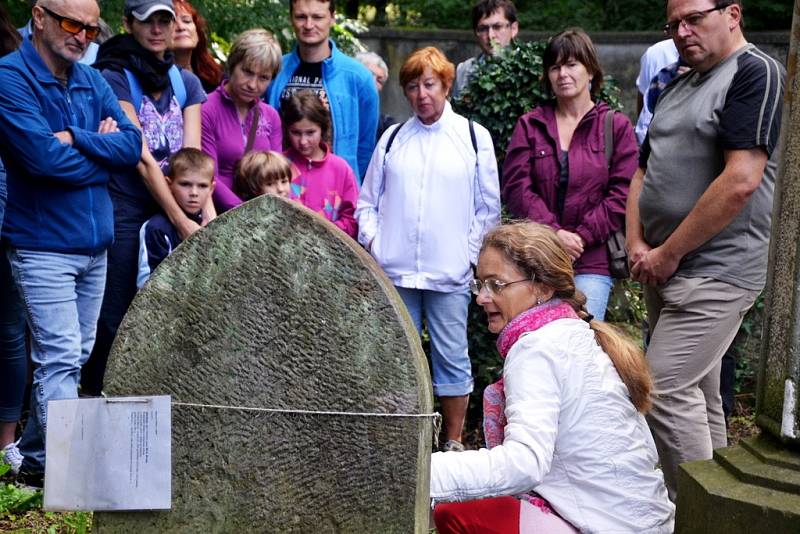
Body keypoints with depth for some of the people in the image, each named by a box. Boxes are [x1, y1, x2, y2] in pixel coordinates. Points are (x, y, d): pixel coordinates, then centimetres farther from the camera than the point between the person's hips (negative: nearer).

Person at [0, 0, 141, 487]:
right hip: (44, 245, -7)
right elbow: (44, 157, -22)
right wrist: (101, 152, -8)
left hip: (94, 243, 7)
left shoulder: (92, 81, 9)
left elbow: (133, 145, -1)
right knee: (60, 358, -9)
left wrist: (75, 138, -15)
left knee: (75, 356, 12)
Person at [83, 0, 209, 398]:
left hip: (167, 216, 5)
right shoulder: (115, 78, -7)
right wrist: (181, 220, -14)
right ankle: (94, 396, 10)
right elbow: (142, 158, -12)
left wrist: (208, 208, -12)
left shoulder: (185, 82, 11)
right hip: (123, 212, -5)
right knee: (115, 315, -2)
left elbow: (193, 153, 3)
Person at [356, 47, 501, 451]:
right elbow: (367, 201, 16)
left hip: (450, 274, -2)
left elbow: (489, 206, 7)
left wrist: (470, 253, -1)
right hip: (394, 273, 2)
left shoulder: (474, 137, 6)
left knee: (452, 360, 3)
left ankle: (453, 443, 15)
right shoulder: (392, 139, 12)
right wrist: (373, 243, 1)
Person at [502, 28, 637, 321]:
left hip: (591, 264, -2)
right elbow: (516, 187, 1)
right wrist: (553, 233, -11)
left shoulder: (616, 126, 7)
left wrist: (581, 236, -10)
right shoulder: (529, 125, 11)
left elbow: (622, 194, 0)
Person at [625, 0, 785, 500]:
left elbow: (741, 180, -20)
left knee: (666, 390, -13)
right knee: (699, 393, 14)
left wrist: (668, 253, -15)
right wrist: (637, 243, 2)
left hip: (717, 270, -8)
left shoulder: (757, 73, -10)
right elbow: (644, 172, 19)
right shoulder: (678, 87, 16)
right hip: (666, 268, 8)